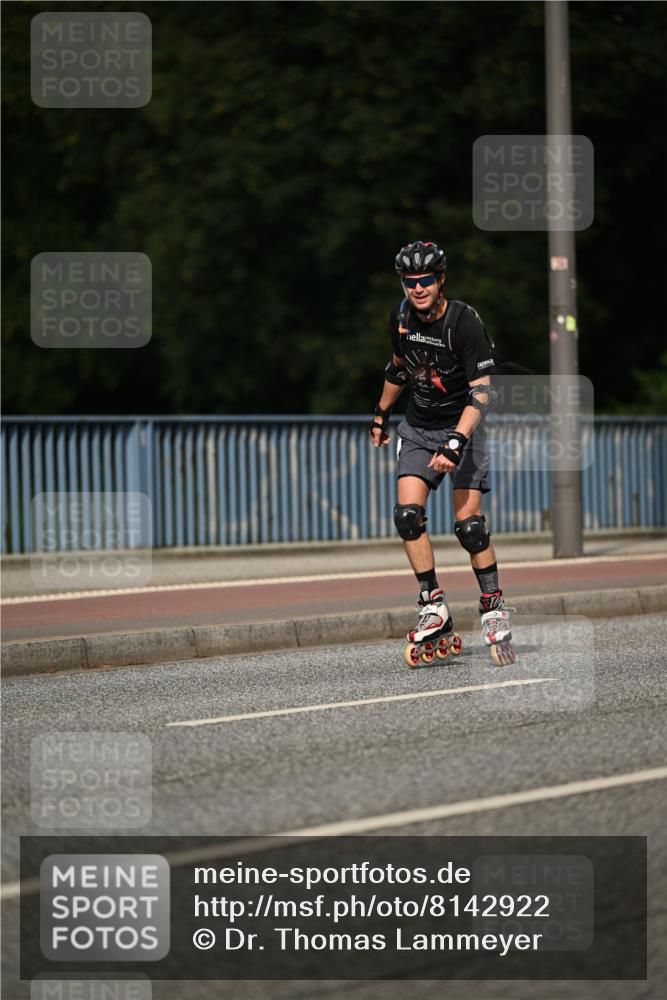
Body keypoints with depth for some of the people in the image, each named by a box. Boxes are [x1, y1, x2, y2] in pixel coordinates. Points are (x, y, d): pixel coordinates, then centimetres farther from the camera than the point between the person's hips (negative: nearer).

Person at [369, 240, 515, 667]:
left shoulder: (465, 322, -20)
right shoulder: (401, 317, -3)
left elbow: (482, 391, -24)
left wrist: (456, 441, -34)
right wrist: (381, 414, 27)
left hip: (463, 426, -5)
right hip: (419, 428, 5)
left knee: (469, 523, -12)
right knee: (408, 515, -13)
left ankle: (495, 609, 1)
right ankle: (434, 606, -7)